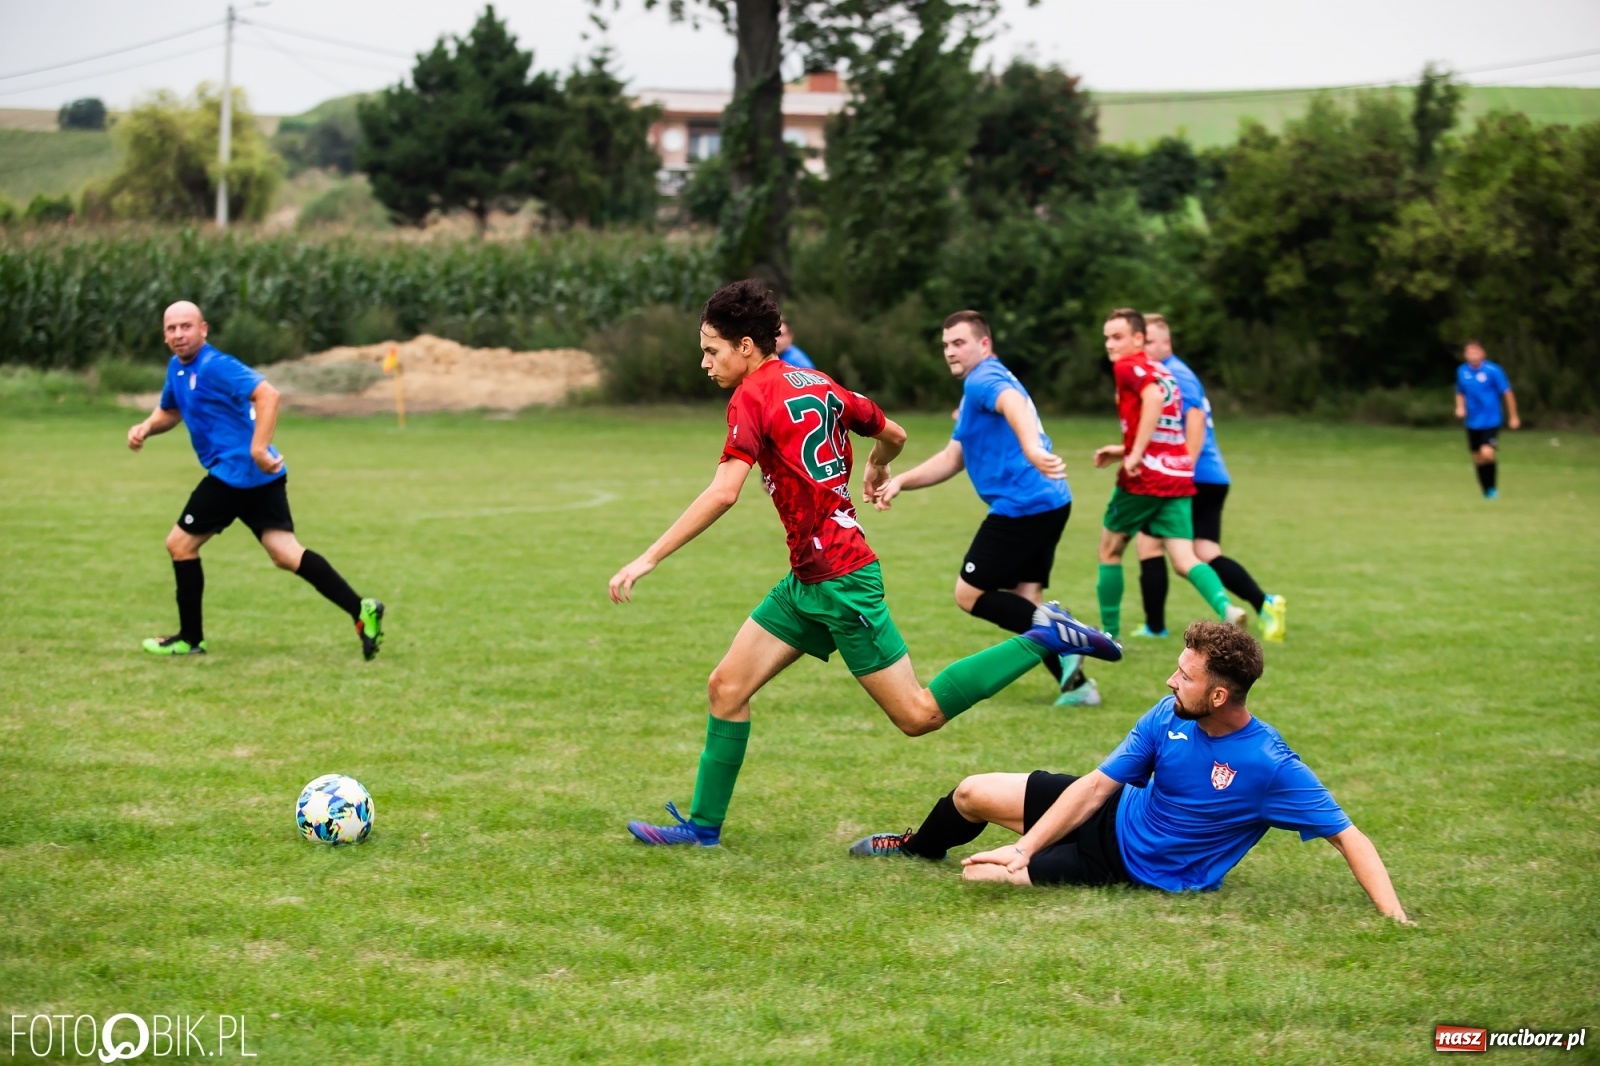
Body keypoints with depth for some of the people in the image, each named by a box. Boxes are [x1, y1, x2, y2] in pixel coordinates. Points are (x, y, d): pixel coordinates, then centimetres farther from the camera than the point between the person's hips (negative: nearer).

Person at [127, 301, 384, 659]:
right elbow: (169, 411, 34)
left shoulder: (214, 366, -13)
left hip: (235, 473, -9)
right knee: (286, 553, -1)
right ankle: (361, 610, -12)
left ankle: (190, 639, 14)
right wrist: (146, 428, 12)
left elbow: (267, 394, -25)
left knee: (180, 544, 4)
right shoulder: (177, 368, 16)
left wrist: (259, 448, -32)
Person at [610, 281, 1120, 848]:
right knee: (727, 685, 8)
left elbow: (723, 492, -26)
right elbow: (892, 434, 23)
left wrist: (649, 558, -24)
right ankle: (703, 825, 14)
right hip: (806, 582, 10)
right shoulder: (820, 385, 11)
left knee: (920, 715, -3)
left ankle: (1042, 638, 2)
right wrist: (877, 470, 47)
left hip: (839, 580, -10)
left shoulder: (753, 396, -14)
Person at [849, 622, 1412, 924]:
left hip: (1138, 870, -5)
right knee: (973, 793, 7)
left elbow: (1346, 835, -27)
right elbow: (1097, 784, -8)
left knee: (981, 878, -12)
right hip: (1113, 813, 5)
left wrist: (1394, 915, -39)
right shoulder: (1169, 716, -14)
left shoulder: (1272, 767, -31)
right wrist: (1022, 848, -13)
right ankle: (917, 848, 43)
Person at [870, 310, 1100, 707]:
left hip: (1021, 505, -10)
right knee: (1024, 600, 10)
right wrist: (899, 482, 18)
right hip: (1049, 504, 10)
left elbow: (1015, 405, -32)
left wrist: (1031, 448, -52)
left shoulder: (984, 380, -7)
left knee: (970, 593, -2)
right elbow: (952, 459, 29)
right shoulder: (979, 386, 25)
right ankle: (1075, 683, 1)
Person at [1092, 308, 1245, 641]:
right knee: (1185, 560, -2)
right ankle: (1226, 609, -29)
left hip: (1144, 477, -7)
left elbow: (1154, 398, -26)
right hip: (1179, 476, 7)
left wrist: (1135, 454, -25)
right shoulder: (1163, 373, 20)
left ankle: (1109, 635, 19)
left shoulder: (1128, 366, -5)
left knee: (1110, 551, 13)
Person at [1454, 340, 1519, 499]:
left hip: (1491, 421, -5)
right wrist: (1460, 407, -1)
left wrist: (1513, 417, 0)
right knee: (1478, 458, 8)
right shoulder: (1462, 371, 2)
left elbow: (1507, 393, -4)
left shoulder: (1493, 370, -12)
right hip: (1472, 422, 5)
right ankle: (1486, 492, 24)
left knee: (1487, 453, -21)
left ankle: (1493, 488, -1)